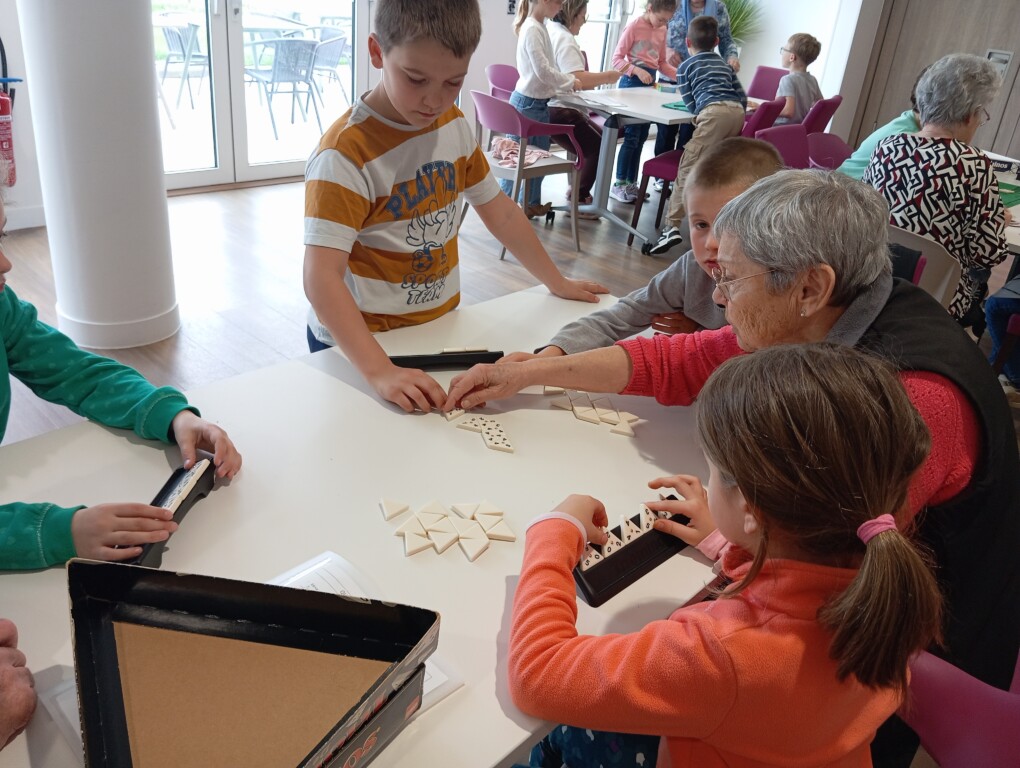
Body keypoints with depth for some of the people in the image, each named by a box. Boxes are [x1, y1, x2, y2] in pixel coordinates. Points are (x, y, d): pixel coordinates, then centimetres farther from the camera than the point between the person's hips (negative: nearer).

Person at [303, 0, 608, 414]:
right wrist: (380, 371, -40)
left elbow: (497, 209, 8)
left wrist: (558, 283, 12)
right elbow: (321, 278, -30)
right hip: (360, 343, -6)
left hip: (439, 326, 6)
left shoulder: (455, 125, -2)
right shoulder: (346, 153, -24)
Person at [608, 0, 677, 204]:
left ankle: (631, 183, 15)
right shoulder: (634, 27, -9)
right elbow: (617, 59, -11)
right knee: (632, 135, -8)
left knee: (642, 136, 8)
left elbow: (662, 63, 16)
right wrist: (637, 70, -25)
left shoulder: (662, 30, 10)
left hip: (650, 82, 7)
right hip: (632, 81, -7)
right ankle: (619, 184, 0)